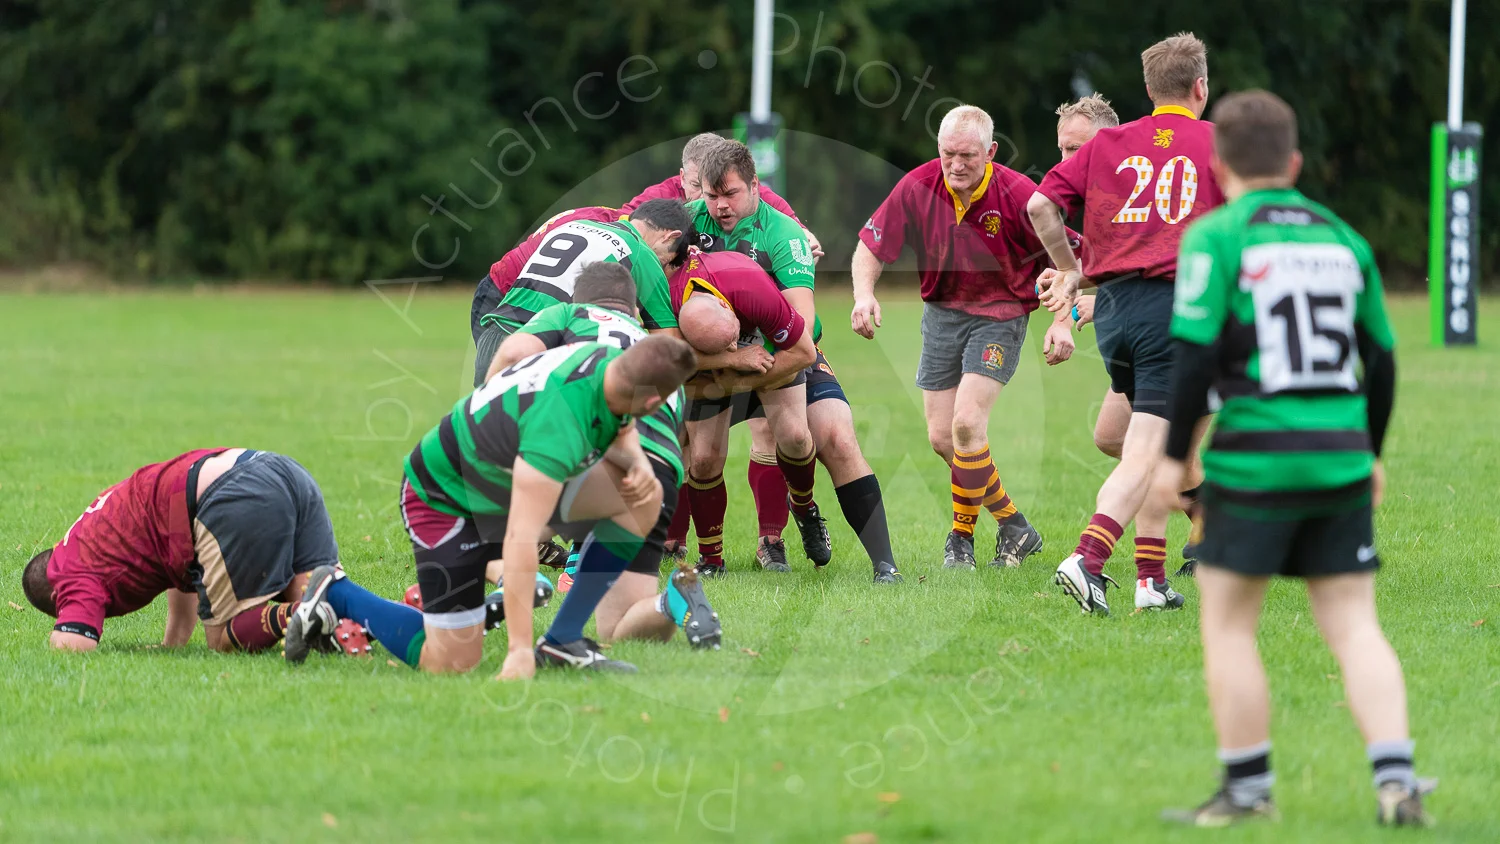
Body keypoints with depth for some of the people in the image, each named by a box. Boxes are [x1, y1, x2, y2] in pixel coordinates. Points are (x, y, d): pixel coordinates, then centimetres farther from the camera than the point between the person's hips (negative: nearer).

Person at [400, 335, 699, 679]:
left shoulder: (608, 357, -13)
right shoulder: (558, 431, -39)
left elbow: (621, 431, 11)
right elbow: (521, 538, -42)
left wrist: (639, 463, -13)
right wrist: (520, 650, -45)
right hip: (445, 502, -9)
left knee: (643, 496, -8)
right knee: (455, 662, -17)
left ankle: (562, 641, -1)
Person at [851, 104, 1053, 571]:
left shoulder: (1017, 195, -21)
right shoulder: (917, 187, -12)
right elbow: (870, 248, -6)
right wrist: (864, 294, -24)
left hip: (999, 316, -4)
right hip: (941, 313, 4)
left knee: (967, 423, -19)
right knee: (941, 438, 3)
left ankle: (962, 534, -1)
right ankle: (1013, 524, 20)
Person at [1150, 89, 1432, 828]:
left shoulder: (1216, 238, -4)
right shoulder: (1343, 239, 12)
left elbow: (1195, 352, -11)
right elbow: (1382, 358, 16)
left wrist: (1174, 455, -3)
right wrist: (1370, 454, 27)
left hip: (1256, 455, -4)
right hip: (1342, 456, 5)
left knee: (1227, 625, 7)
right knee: (1355, 626, 6)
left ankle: (1247, 789, 8)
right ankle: (1396, 780, -7)